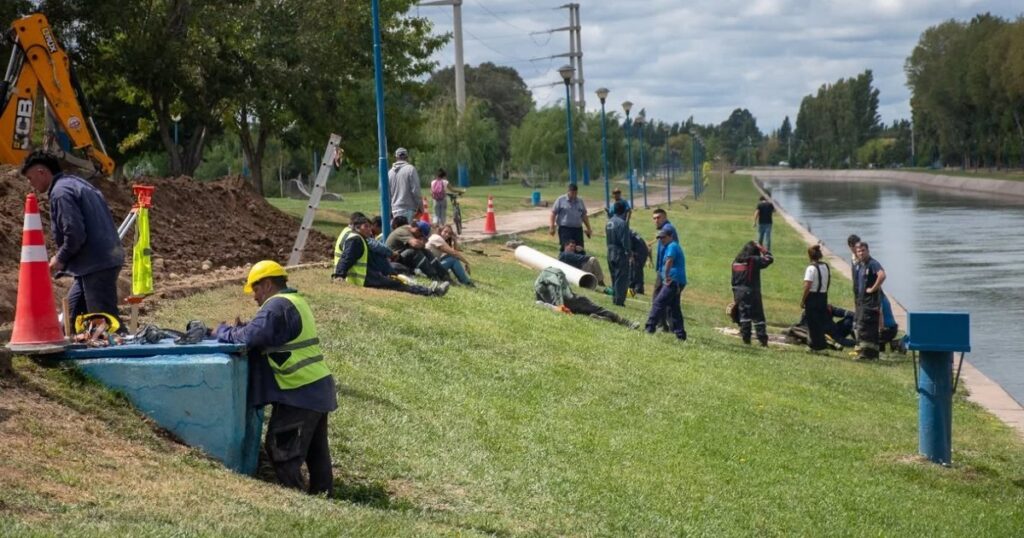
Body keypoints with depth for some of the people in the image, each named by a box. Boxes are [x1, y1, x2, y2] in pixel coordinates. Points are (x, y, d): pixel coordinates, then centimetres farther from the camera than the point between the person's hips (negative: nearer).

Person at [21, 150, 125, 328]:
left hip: (96, 265, -11)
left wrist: (60, 259, -5)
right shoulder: (77, 183, 19)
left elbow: (74, 234, -22)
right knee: (72, 313, 17)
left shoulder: (61, 192, -13)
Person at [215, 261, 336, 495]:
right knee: (316, 451, 16)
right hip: (319, 388, 10)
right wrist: (243, 329, 4)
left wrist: (223, 331, -5)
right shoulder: (297, 301, 16)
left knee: (281, 450, -3)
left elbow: (248, 338, -23)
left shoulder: (277, 306, -15)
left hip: (299, 394, -10)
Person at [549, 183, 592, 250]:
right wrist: (552, 227, -8)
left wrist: (588, 228, 18)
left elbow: (584, 215, 21)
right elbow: (553, 213, -1)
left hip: (578, 229, 5)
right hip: (565, 229, -5)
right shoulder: (561, 200, 0)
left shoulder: (580, 201, 14)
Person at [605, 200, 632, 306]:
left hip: (610, 253, 8)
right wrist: (629, 252, -6)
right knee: (622, 278, -2)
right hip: (620, 254, -8)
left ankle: (615, 299, 21)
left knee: (614, 277, 17)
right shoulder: (622, 223, -18)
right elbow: (625, 241, -17)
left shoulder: (609, 223, 8)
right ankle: (619, 300, -5)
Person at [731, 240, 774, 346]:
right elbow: (769, 259, -5)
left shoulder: (735, 261, 8)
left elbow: (733, 280, 11)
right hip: (752, 292, -5)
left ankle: (746, 337, 10)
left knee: (743, 315, 12)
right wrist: (762, 249, 7)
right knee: (758, 316, 0)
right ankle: (763, 339, -3)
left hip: (738, 292, 5)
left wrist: (735, 295, 17)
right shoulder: (754, 260, -11)